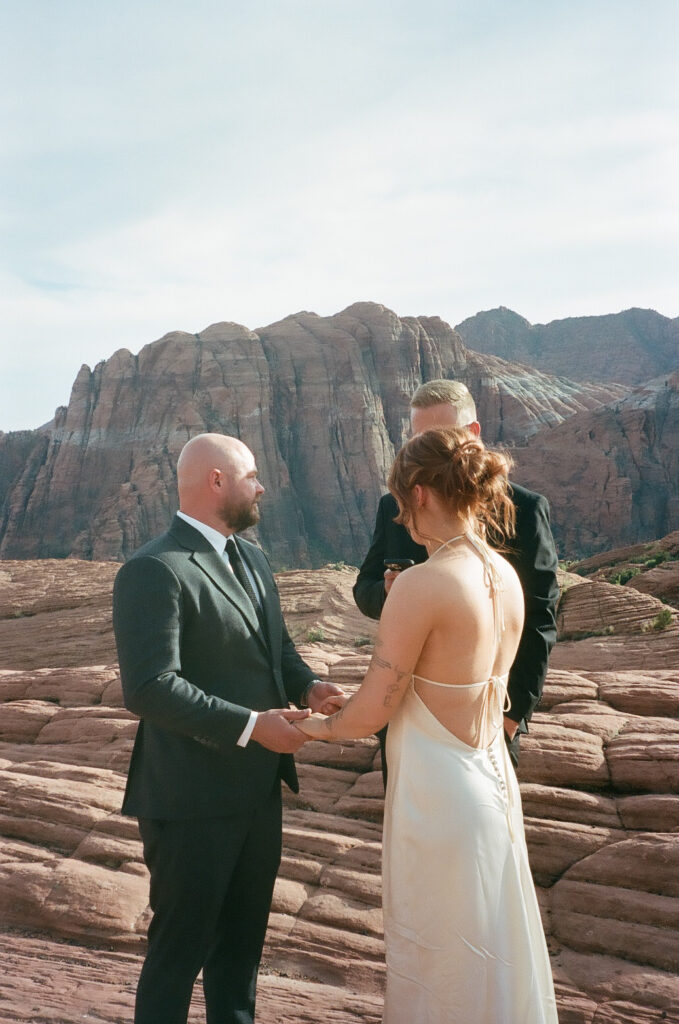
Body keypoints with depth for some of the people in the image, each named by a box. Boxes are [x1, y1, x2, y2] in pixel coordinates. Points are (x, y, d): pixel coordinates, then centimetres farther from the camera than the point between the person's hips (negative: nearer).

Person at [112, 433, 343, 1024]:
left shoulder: (250, 558, 9)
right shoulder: (154, 571, -20)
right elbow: (150, 688, -26)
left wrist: (307, 686, -4)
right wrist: (250, 725, -25)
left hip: (259, 790, 9)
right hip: (194, 801, -8)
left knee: (243, 936, 24)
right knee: (181, 947, 9)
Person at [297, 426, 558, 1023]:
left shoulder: (422, 586, -23)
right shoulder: (506, 576, 0)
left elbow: (371, 714, -16)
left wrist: (314, 727, 4)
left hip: (439, 793, -8)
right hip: (494, 778, 8)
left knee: (435, 967, 13)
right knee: (493, 954, 25)